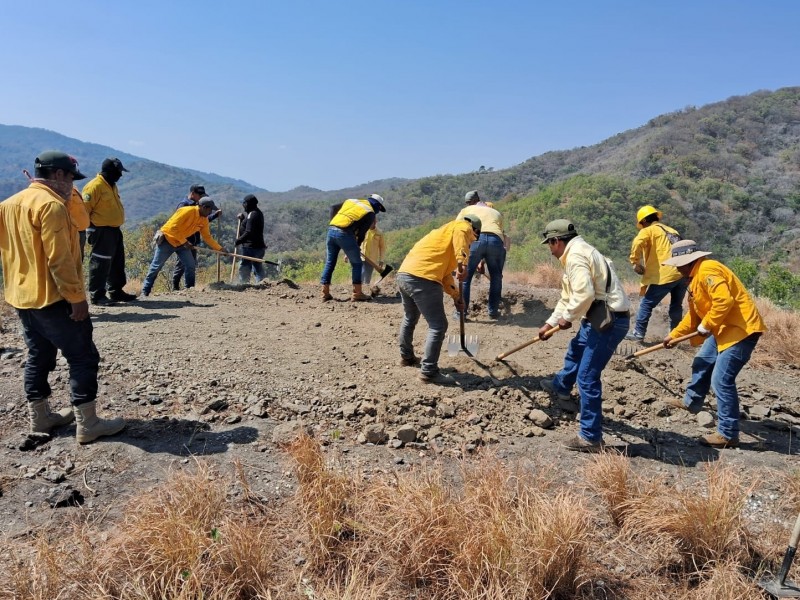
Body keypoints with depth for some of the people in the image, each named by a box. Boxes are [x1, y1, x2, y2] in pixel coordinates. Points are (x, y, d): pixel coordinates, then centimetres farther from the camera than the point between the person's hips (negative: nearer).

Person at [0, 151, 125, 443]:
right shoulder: (50, 204, -17)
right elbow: (59, 258, -22)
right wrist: (76, 296, -19)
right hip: (53, 298, -9)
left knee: (38, 357, 18)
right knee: (83, 357, -2)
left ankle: (40, 418, 27)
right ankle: (87, 424, 0)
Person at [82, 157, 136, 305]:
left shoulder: (111, 185, 15)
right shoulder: (94, 186, -16)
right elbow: (84, 209, -17)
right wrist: (87, 228, -16)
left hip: (114, 229, 10)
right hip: (101, 231, -10)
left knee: (117, 262, 14)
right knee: (100, 264, -4)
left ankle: (116, 291, 24)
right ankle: (97, 295, 3)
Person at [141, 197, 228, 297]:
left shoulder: (204, 220, -1)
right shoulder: (188, 211, -25)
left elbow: (207, 236, 7)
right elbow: (173, 227, -26)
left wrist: (220, 249, 1)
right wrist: (184, 242, -21)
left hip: (182, 243, 7)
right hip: (167, 239, -7)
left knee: (191, 266, -3)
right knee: (156, 266, -2)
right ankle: (145, 291, 7)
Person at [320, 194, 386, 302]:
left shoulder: (351, 200, 24)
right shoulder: (370, 213, 7)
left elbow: (333, 208, 20)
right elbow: (361, 233, 2)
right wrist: (357, 246, 16)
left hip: (331, 230, 6)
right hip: (345, 233, -6)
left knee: (329, 263, 14)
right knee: (357, 263, 9)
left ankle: (325, 293, 15)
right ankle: (357, 294, 8)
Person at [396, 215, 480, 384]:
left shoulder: (445, 231, 33)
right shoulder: (463, 226, 8)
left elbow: (444, 273, 34)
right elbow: (460, 234, -20)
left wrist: (456, 296, 33)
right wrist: (463, 263, -30)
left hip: (404, 274, 10)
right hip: (422, 279, -10)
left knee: (410, 319, 29)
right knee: (438, 326, -2)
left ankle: (406, 357, 45)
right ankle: (429, 371, 0)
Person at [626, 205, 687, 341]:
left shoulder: (648, 230, 5)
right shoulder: (672, 231, 26)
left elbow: (637, 243, -16)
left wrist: (635, 262, -6)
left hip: (665, 275, -6)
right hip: (683, 273, 7)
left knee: (647, 304, 5)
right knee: (676, 306, 19)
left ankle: (639, 333, 7)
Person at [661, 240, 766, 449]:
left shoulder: (708, 270, -19)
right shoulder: (696, 277, 15)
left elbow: (724, 301, -31)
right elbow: (694, 314, 22)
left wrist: (705, 326, -19)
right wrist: (674, 335, 21)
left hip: (741, 329, -11)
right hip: (724, 329, 11)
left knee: (721, 380, -11)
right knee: (702, 363, 25)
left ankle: (728, 434, -3)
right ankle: (691, 402, 45)